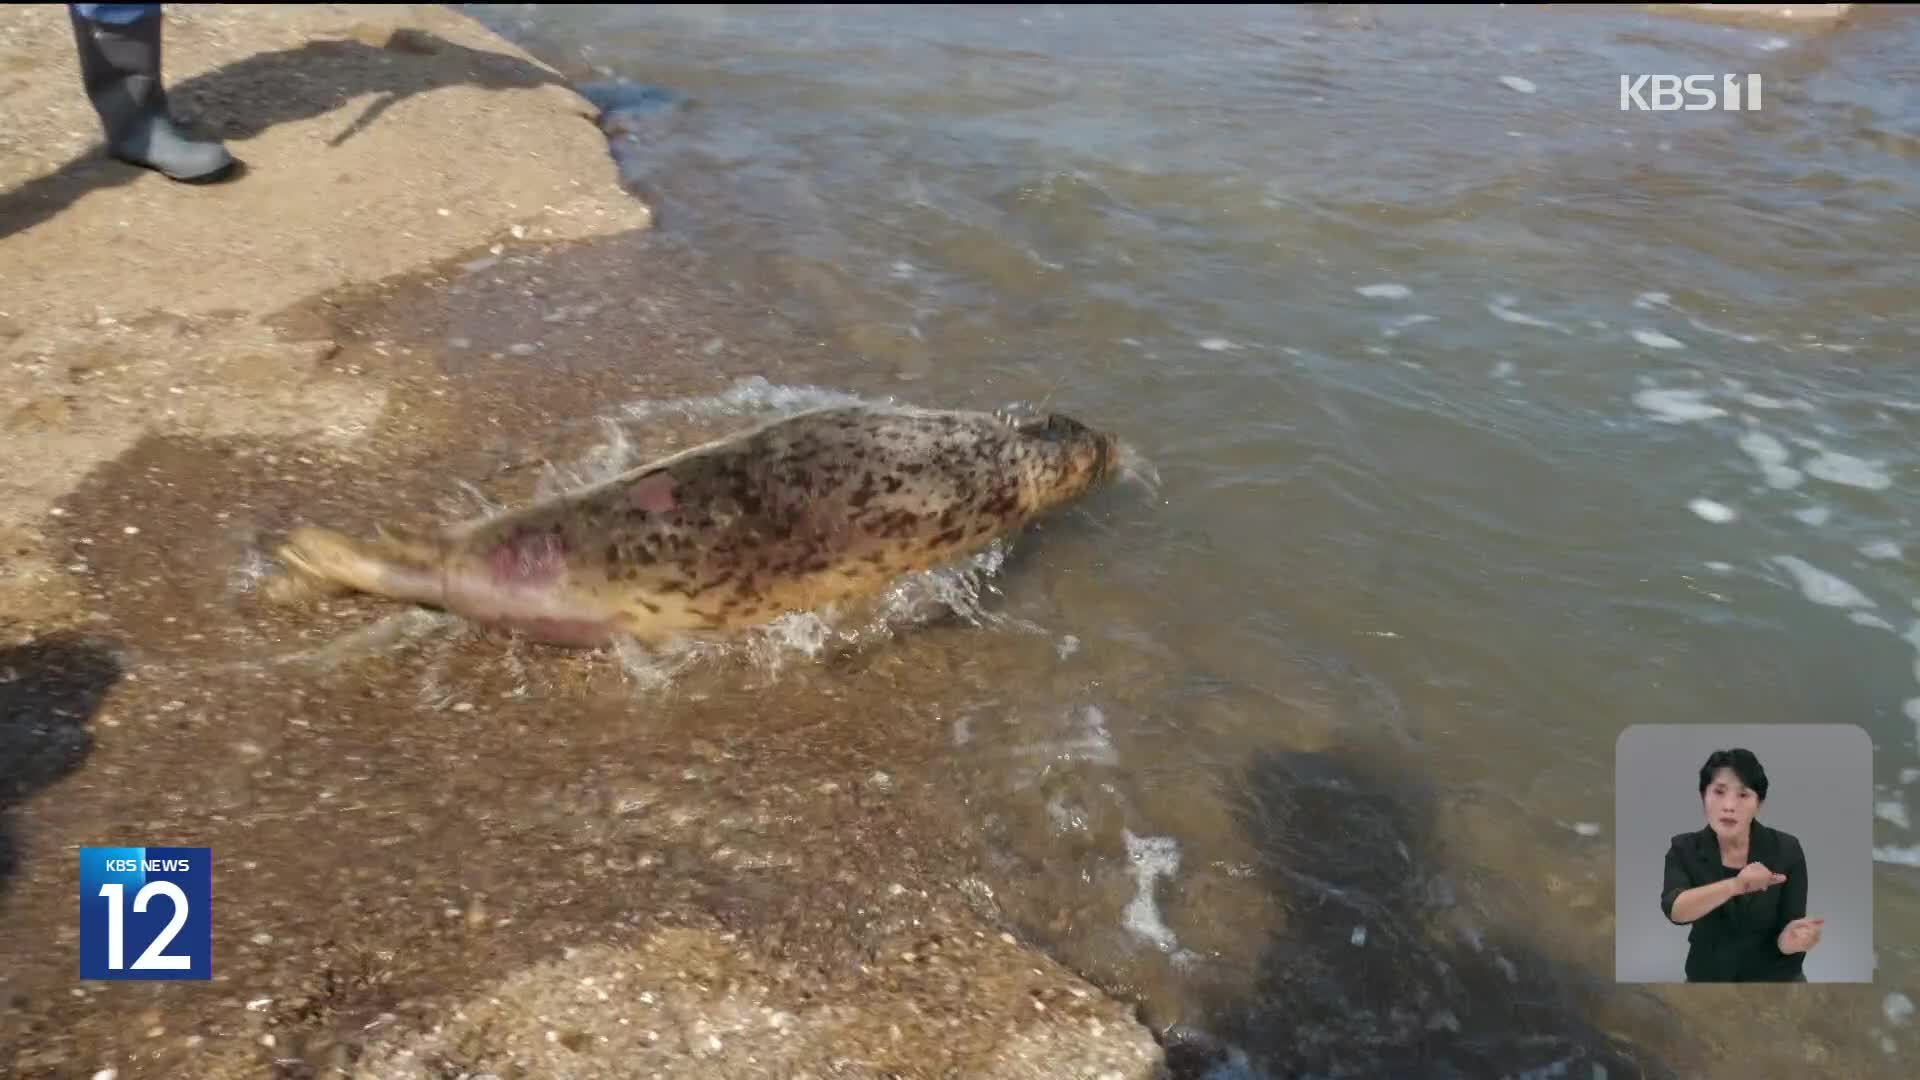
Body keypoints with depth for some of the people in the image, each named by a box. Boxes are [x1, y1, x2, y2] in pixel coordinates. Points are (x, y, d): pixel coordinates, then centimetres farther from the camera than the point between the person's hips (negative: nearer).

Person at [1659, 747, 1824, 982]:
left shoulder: (1786, 850, -11)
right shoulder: (1685, 849, -10)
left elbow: (1784, 937, -12)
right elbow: (1674, 909, -29)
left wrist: (1791, 939, -35)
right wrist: (1735, 885, -45)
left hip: (1775, 979, -1)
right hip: (1708, 978, 1)